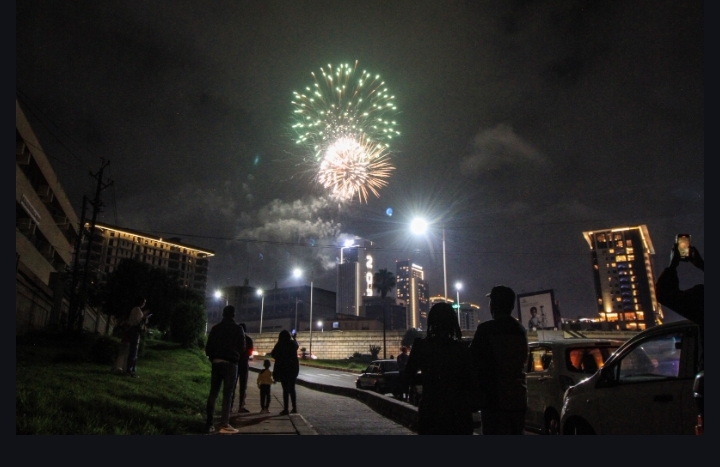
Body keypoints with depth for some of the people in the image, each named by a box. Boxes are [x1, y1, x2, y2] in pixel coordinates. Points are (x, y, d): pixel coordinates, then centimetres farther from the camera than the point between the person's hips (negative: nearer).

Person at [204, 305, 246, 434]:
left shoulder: (215, 328, 9)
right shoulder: (238, 329, -2)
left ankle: (209, 423, 10)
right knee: (227, 394, -2)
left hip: (216, 363, 4)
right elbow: (242, 348, -1)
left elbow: (208, 347, 8)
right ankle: (224, 424, -5)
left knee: (213, 393, 10)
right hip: (230, 363, -4)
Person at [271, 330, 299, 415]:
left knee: (285, 389, -1)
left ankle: (286, 409, -1)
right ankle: (294, 408, 12)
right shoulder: (293, 343, 4)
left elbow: (273, 355, -2)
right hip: (293, 367, 4)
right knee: (292, 388, 13)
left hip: (283, 368, -4)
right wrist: (294, 338, 46)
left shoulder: (280, 344, -8)